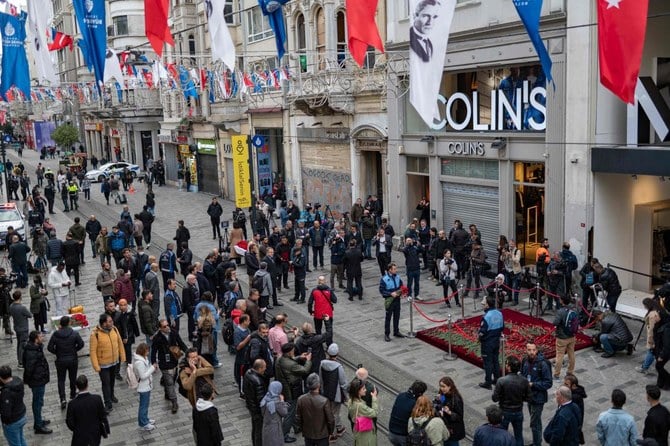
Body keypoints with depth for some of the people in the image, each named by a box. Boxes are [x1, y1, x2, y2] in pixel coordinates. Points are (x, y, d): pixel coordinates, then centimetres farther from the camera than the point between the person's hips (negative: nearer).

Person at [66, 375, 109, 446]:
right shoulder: (97, 399, -15)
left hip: (80, 437, -2)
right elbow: (103, 417, -5)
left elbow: (70, 424, -11)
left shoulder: (72, 404, -19)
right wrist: (106, 431, 8)